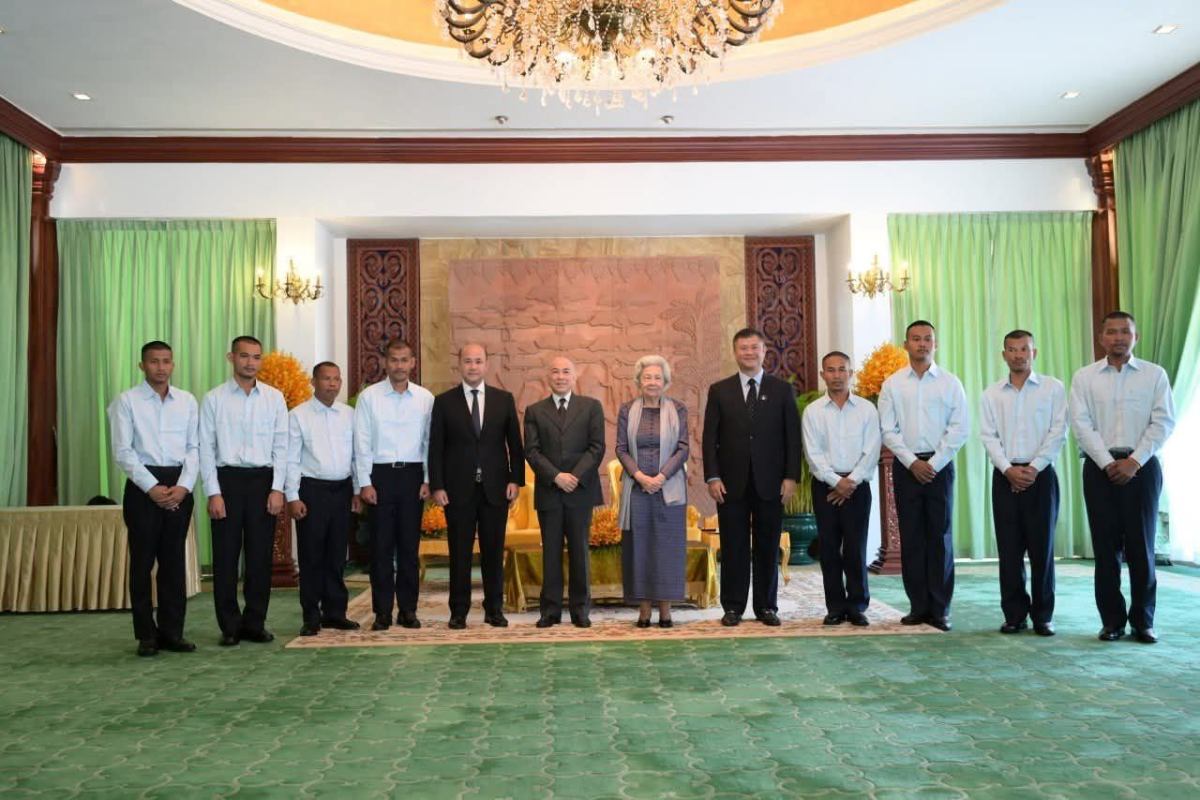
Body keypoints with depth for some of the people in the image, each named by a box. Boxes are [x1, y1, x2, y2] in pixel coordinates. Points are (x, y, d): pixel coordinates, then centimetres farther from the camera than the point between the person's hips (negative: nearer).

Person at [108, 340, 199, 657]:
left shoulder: (187, 401, 8)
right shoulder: (127, 401, -1)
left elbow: (194, 448, 6)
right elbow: (122, 452, -6)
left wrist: (183, 486, -7)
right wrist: (152, 487, -13)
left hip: (179, 486, 3)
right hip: (143, 485, -3)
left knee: (174, 560, 6)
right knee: (142, 561, 3)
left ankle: (172, 632, 14)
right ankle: (146, 634, 12)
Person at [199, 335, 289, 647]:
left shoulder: (274, 398, 5)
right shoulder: (214, 399, 1)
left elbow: (281, 446, 4)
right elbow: (206, 449, -1)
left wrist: (277, 489, -4)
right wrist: (213, 493, -7)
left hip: (263, 480, 1)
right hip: (227, 479, -1)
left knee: (260, 556, 6)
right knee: (225, 557, 3)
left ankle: (255, 623, 18)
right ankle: (230, 626, 15)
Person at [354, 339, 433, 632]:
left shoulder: (425, 398, 5)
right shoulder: (369, 396, 0)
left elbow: (430, 441, 6)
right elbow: (362, 442, -1)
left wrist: (428, 480, 0)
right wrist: (365, 483, -6)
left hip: (413, 475, 1)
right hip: (380, 474, -1)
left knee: (410, 546, 6)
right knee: (381, 546, 3)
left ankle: (408, 610, 15)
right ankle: (382, 612, 11)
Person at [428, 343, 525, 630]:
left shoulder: (504, 399, 7)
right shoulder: (444, 402, 3)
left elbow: (514, 443, 7)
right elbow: (435, 448, 1)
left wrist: (516, 479, -2)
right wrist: (437, 486, -6)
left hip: (496, 488, 1)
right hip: (458, 489, -1)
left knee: (494, 552, 7)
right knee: (459, 553, 4)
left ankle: (494, 609, 17)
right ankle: (459, 611, 14)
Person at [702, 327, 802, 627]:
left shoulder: (782, 390, 7)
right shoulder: (719, 390, 7)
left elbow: (792, 437, 4)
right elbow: (710, 438, 3)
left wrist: (791, 476, -4)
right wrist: (712, 477, -5)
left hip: (770, 482, 0)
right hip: (732, 482, 0)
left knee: (768, 547, 6)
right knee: (733, 547, 3)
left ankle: (767, 606, 16)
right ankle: (733, 607, 12)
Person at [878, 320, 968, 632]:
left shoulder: (950, 383, 3)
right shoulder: (892, 385, 5)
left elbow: (960, 428, -3)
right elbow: (888, 430, 1)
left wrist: (934, 464, -9)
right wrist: (912, 462, -8)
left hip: (940, 465, -1)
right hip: (905, 466, 1)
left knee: (940, 536, 2)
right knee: (911, 537, 4)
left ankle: (940, 609, 8)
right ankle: (918, 606, 12)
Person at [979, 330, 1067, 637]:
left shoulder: (1053, 387, 4)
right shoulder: (991, 394, 9)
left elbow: (1058, 431, -4)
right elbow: (988, 436, 2)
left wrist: (1034, 468, -12)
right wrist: (1008, 469, -11)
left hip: (1040, 475, -2)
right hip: (1005, 477, 2)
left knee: (1042, 547, 1)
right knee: (1009, 548, 3)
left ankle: (1043, 616, 11)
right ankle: (1014, 614, 11)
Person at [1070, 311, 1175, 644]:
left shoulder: (1155, 374, 5)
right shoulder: (1084, 377, 5)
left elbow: (1163, 422, -2)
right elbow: (1081, 424, -2)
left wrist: (1134, 462, -12)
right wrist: (1108, 463, -11)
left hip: (1141, 466, 0)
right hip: (1100, 467, 0)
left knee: (1141, 545, 3)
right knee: (1106, 546, 3)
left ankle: (1143, 620, 15)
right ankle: (1112, 620, 13)